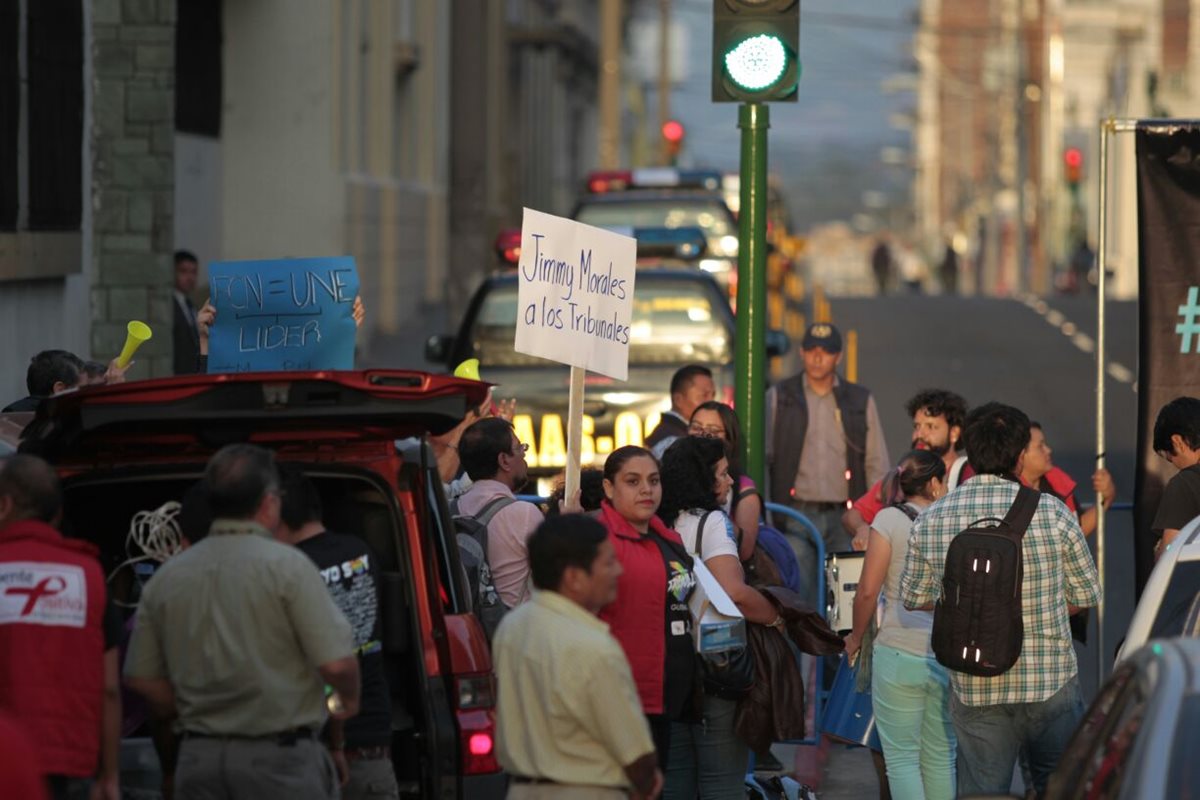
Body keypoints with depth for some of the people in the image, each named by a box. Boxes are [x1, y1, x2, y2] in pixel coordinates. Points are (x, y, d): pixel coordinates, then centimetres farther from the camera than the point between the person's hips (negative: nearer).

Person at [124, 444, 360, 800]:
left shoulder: (167, 577, 7)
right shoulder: (286, 566, -9)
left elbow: (142, 680, 8)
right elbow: (336, 663, -13)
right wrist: (348, 699, 9)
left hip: (198, 758, 5)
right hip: (280, 757, -5)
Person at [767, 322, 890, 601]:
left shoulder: (861, 402, 13)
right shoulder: (778, 398, 10)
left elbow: (877, 464, 13)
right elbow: (762, 456, 7)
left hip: (844, 517, 1)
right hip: (796, 514, -1)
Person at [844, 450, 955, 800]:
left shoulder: (890, 519, -2)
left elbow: (868, 591, -5)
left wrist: (856, 637, 10)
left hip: (899, 654, -3)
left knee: (901, 758, 2)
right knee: (940, 757, 12)